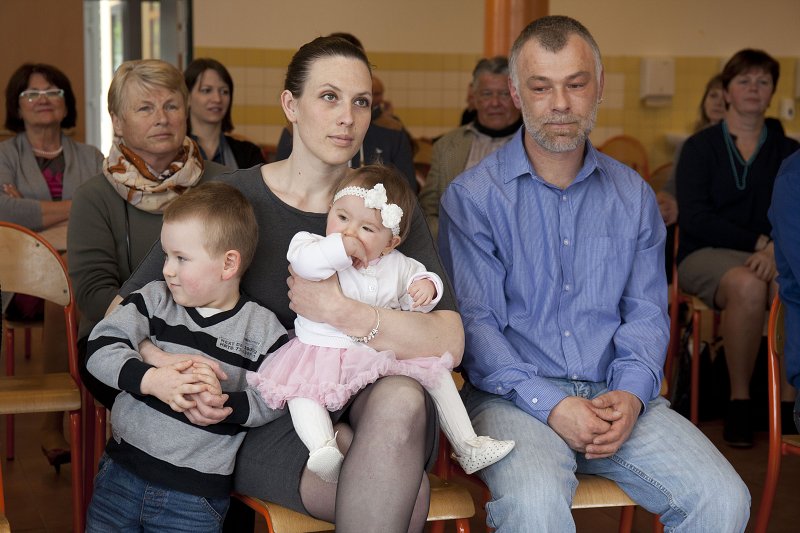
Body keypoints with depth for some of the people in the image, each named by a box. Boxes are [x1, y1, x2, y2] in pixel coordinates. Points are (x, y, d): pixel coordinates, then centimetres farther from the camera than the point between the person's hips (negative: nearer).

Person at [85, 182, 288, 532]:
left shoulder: (262, 328, -4)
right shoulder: (154, 300, 1)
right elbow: (100, 348, -8)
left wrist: (225, 404, -21)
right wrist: (152, 380, -22)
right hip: (122, 471, 3)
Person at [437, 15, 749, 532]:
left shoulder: (634, 194, 13)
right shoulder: (472, 197, -1)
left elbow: (646, 312, 11)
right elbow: (475, 322, -6)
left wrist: (631, 394, -9)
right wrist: (550, 406, -18)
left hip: (616, 395, 4)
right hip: (514, 396, -4)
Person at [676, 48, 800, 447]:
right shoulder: (700, 147, 6)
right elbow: (693, 218, -5)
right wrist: (758, 241, -13)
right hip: (706, 253, -2)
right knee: (747, 286, -37)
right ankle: (739, 400, -21)